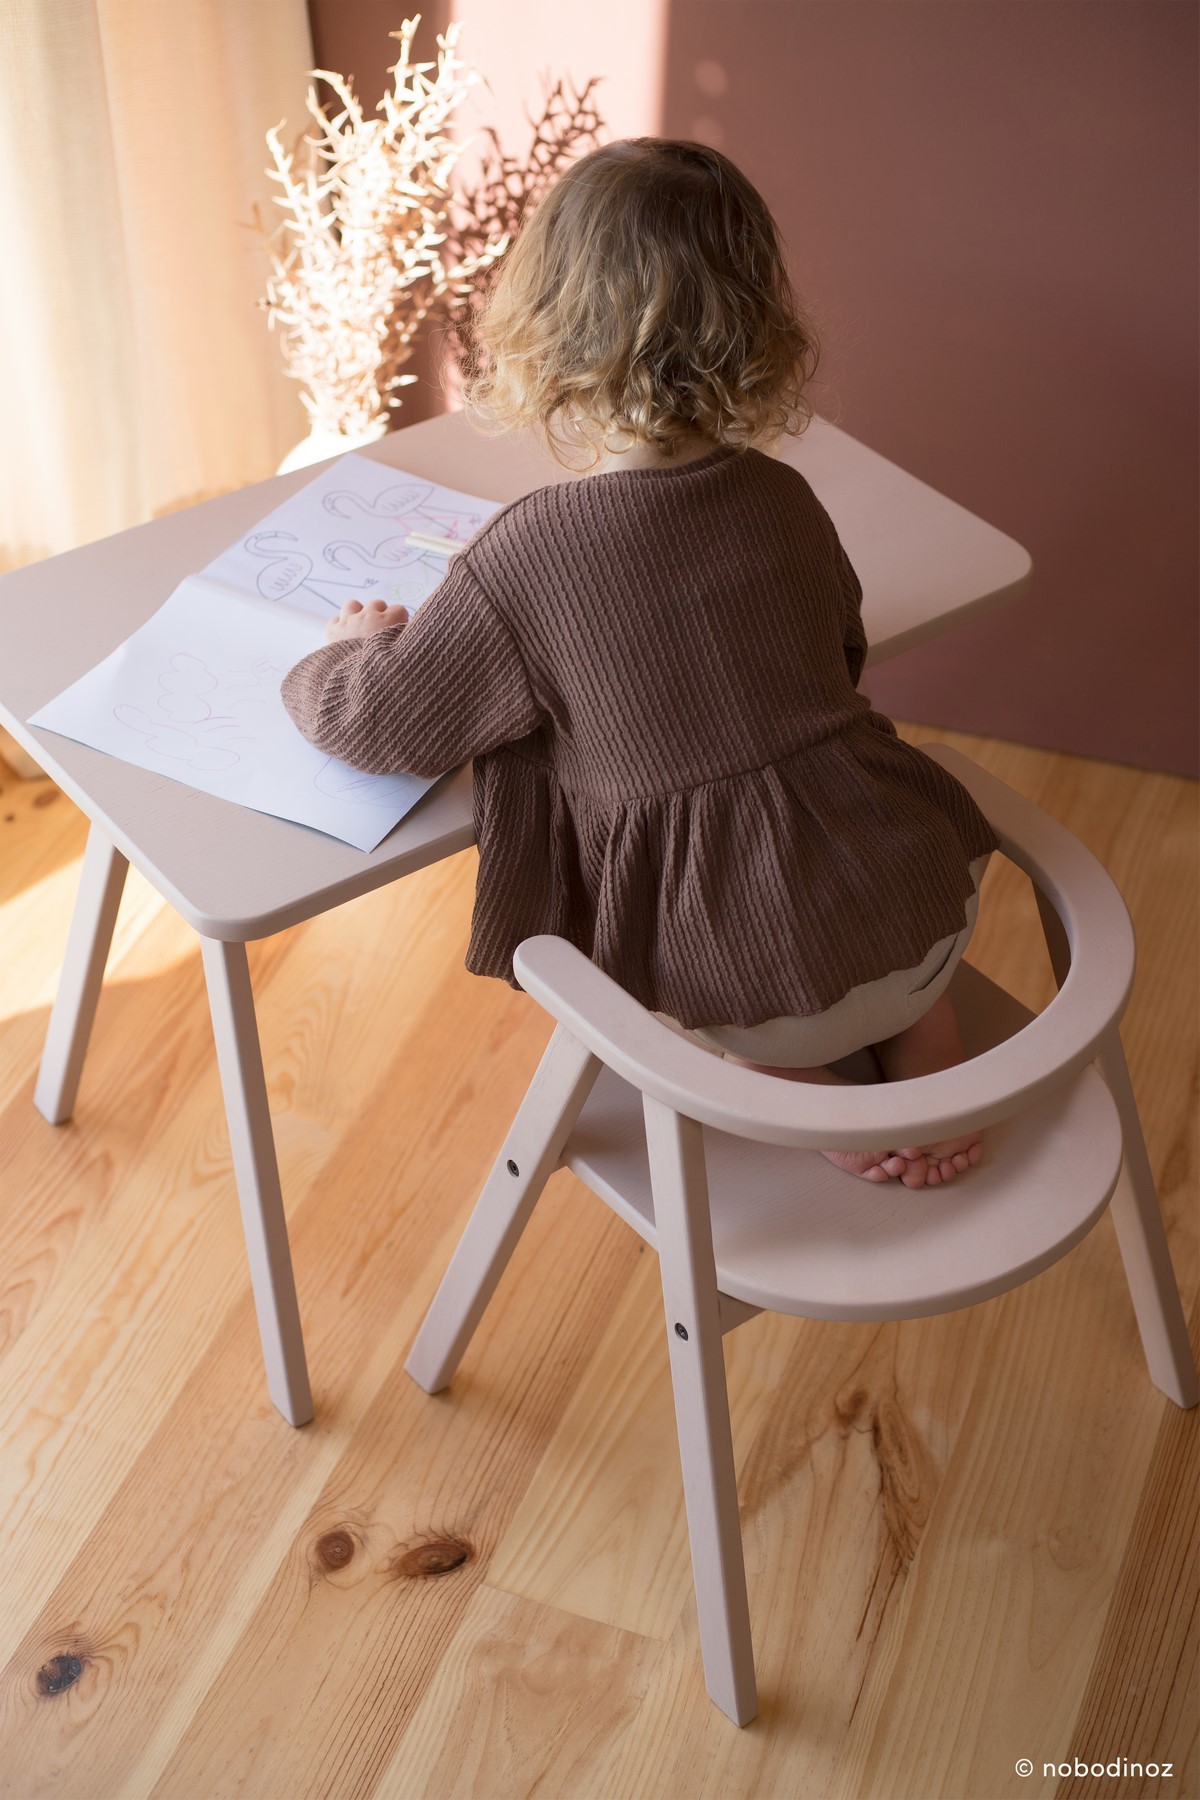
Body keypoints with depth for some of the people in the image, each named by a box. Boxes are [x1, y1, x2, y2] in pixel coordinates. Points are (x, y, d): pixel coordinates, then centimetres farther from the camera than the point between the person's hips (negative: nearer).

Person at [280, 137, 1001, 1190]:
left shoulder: (529, 555, -13)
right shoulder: (783, 499, 1)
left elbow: (378, 723, -2)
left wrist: (357, 647, 19)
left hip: (758, 1000, -4)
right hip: (940, 915, 5)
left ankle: (797, 1094, 9)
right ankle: (924, 1050, 21)